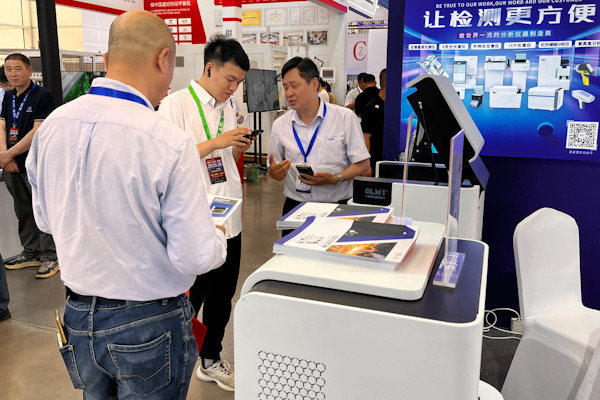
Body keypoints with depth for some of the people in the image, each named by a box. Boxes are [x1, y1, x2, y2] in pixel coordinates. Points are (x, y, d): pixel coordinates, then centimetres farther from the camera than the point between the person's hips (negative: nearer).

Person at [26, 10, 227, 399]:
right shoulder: (170, 142, -26)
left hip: (78, 317, 6)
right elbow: (195, 257, -22)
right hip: (149, 324, -5)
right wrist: (218, 237, -1)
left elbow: (45, 218, 8)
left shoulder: (51, 126, -7)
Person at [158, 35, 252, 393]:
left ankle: (211, 361, 35)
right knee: (188, 300, 5)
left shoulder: (227, 107, 13)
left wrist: (239, 147, -1)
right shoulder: (176, 105, -11)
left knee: (222, 296, 17)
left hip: (229, 220, 7)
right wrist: (217, 142, -21)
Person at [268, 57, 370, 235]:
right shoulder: (280, 125, 9)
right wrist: (275, 172, -9)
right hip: (295, 206, 2)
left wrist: (335, 178, -15)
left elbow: (362, 164, 0)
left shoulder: (345, 117, 1)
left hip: (336, 206, -2)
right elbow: (274, 171, 14)